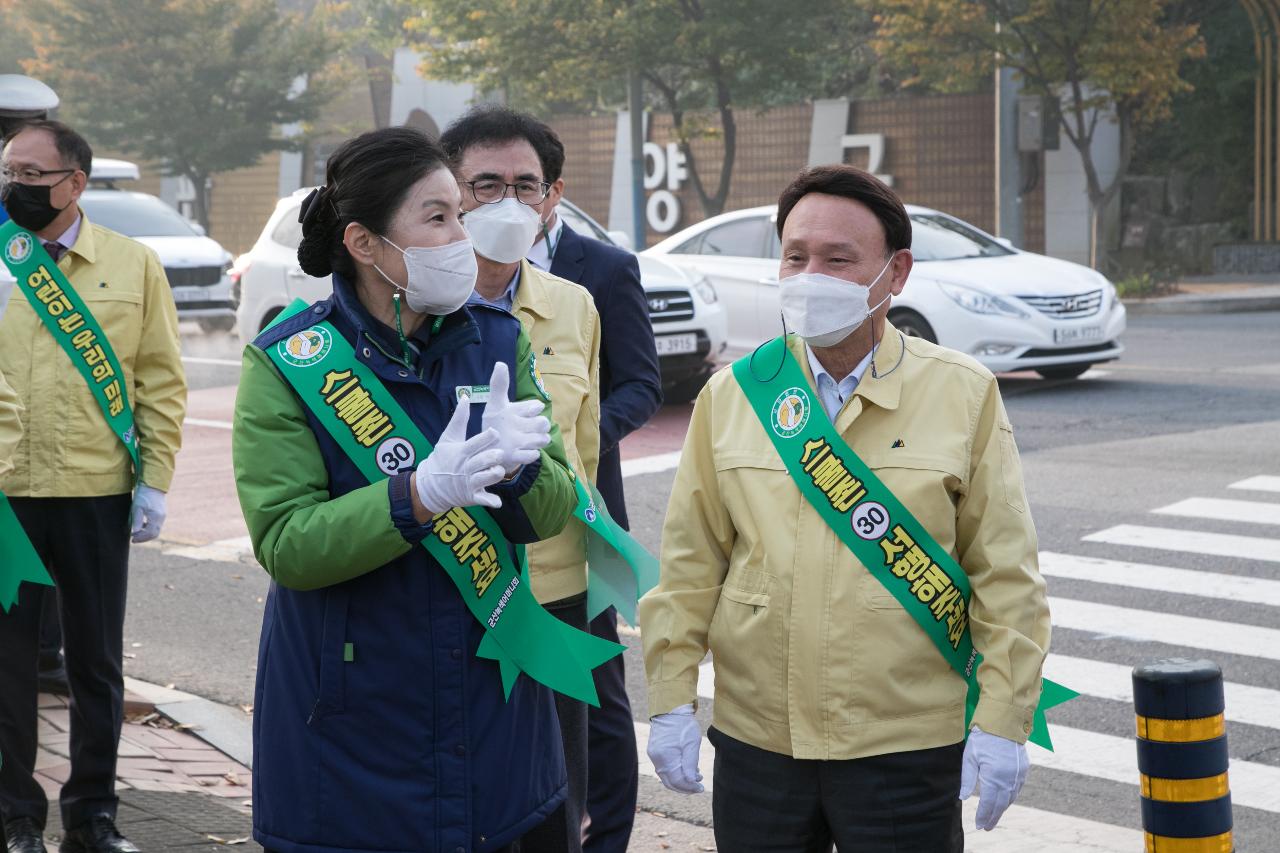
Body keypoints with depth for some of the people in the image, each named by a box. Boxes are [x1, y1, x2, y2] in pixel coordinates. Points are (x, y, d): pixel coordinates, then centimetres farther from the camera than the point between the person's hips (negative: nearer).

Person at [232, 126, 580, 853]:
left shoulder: (500, 341, 2)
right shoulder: (288, 363, -10)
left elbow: (554, 516, -2)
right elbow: (284, 544, -18)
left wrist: (517, 465, -25)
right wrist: (422, 493, -31)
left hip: (492, 706, 4)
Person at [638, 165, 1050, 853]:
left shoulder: (964, 395, -2)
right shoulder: (731, 395, 4)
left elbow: (1005, 575, -2)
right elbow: (689, 564, 7)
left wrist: (1002, 719, -5)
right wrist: (672, 699, 3)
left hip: (909, 747, -2)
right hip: (754, 739, 2)